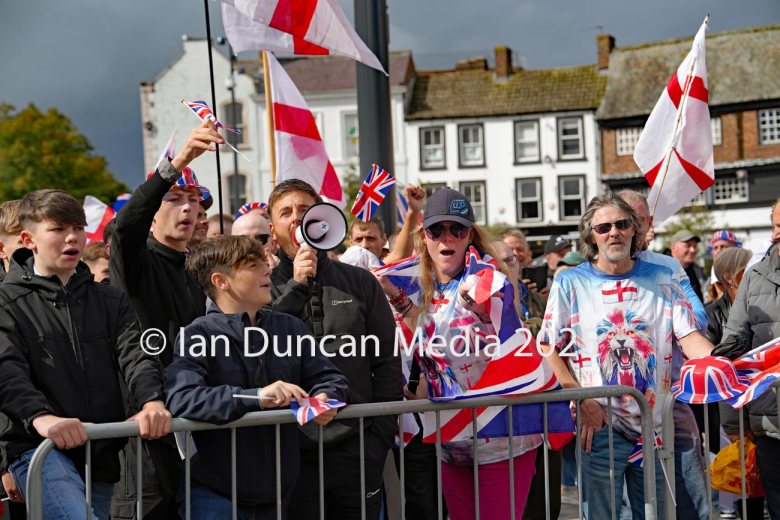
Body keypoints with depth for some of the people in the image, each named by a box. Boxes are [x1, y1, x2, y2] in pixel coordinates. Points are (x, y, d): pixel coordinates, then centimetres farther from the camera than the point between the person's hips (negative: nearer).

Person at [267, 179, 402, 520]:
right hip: (294, 448, -1)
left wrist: (382, 429, 1)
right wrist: (295, 286, -12)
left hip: (357, 445, 1)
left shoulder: (359, 282, 9)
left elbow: (387, 360, 8)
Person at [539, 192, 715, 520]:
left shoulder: (661, 280, 7)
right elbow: (548, 349, -1)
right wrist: (582, 401, -13)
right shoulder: (570, 283, 1)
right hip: (600, 425, -2)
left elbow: (689, 338, 1)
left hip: (656, 426, 2)